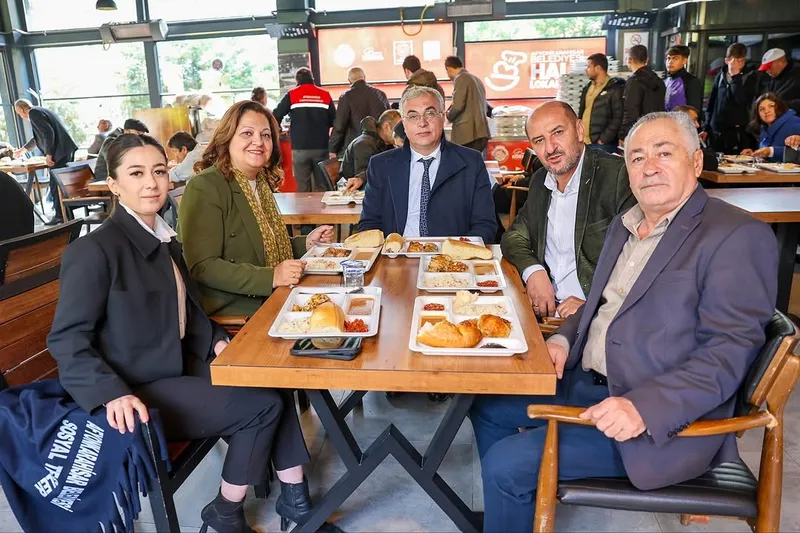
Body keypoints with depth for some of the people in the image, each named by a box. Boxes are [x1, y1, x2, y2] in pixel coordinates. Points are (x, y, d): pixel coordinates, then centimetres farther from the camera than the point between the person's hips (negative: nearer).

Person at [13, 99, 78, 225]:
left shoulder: (33, 113, -5)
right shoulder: (41, 111, 25)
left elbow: (48, 133, -18)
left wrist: (48, 154, -14)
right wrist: (23, 149, 48)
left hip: (60, 152, -9)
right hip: (67, 149, 9)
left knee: (56, 185, -3)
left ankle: (60, 216, 2)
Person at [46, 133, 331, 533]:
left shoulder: (164, 240, 11)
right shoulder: (94, 250, -15)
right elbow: (66, 339, -17)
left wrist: (217, 341, 1)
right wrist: (113, 394, -30)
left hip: (175, 368, 8)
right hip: (138, 391, -8)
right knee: (263, 404, -14)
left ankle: (294, 495, 3)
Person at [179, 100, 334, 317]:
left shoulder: (262, 183, 11)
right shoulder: (204, 188, -12)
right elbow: (201, 266, -19)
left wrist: (306, 243, 6)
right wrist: (270, 277, -26)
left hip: (271, 302, 8)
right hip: (231, 312, -8)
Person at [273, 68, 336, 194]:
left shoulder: (291, 95, 1)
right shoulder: (325, 95, 5)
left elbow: (275, 117, -1)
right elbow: (334, 121, 9)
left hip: (300, 148, -1)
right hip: (322, 147, 2)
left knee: (303, 188, 2)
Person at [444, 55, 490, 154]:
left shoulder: (460, 78, -6)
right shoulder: (476, 79, 21)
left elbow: (458, 105, -17)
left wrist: (449, 115, 3)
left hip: (467, 134, -8)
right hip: (481, 132, 8)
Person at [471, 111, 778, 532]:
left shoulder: (738, 236, -14)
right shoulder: (623, 226, 12)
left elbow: (730, 350, -19)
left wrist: (644, 407, -29)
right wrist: (564, 337, 1)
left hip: (664, 418, -8)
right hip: (588, 383, 9)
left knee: (506, 463, -15)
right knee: (487, 407, 12)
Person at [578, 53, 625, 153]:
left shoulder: (615, 89, -8)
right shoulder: (588, 88, 16)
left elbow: (618, 118, -14)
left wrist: (603, 139, -16)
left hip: (603, 145, -7)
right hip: (583, 142, 7)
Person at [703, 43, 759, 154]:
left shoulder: (751, 75, 1)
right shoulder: (721, 75, 11)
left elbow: (742, 100, -15)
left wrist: (735, 76, -12)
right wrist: (706, 128, 11)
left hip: (737, 133, -3)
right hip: (715, 132, 4)